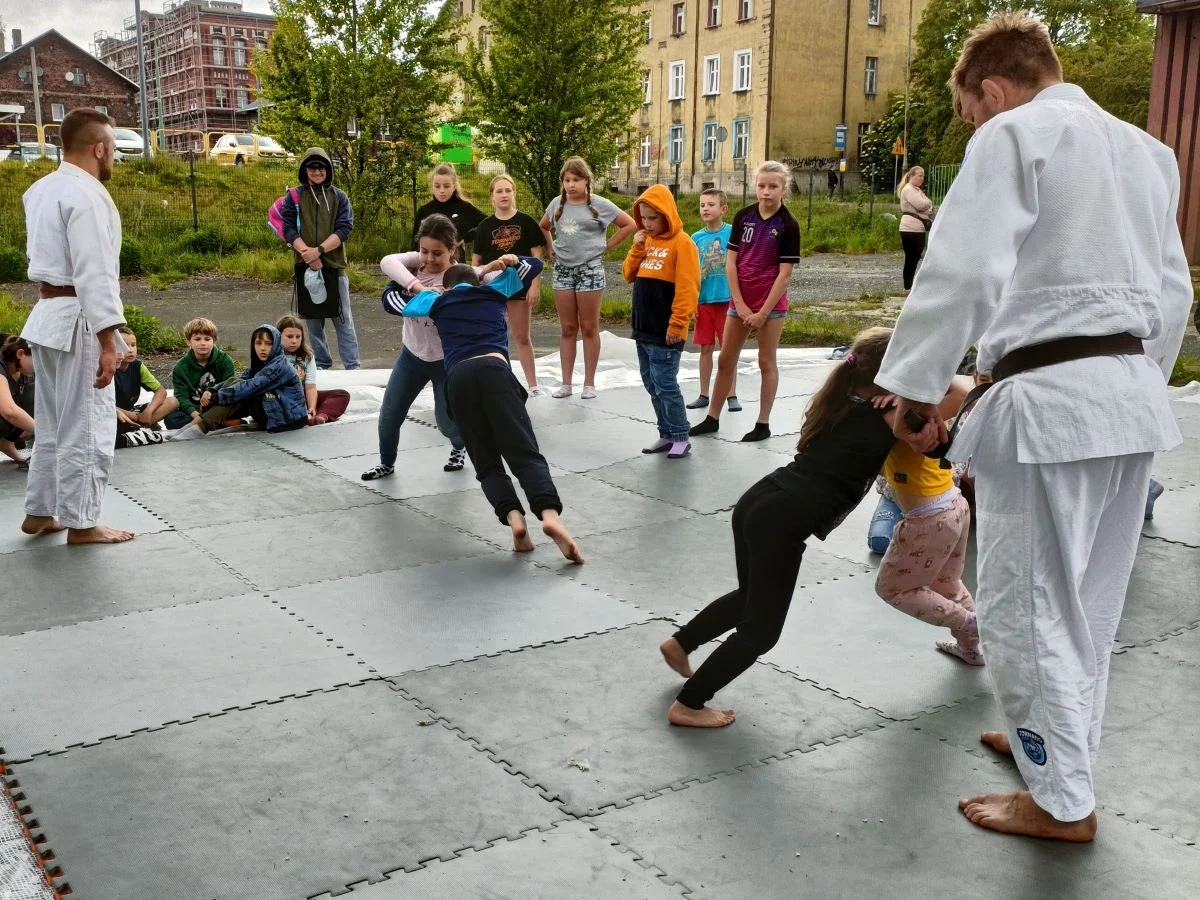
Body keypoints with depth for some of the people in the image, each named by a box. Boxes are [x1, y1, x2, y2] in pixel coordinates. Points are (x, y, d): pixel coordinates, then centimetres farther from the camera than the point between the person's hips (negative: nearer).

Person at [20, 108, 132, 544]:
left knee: (53, 422, 19)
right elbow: (95, 275, -22)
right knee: (86, 424, 0)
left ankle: (39, 512, 28)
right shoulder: (87, 195, -18)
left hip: (47, 313, 10)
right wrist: (108, 341, -22)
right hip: (78, 320, -10)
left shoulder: (41, 189, 12)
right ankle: (80, 522, 9)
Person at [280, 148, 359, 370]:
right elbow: (288, 229, -2)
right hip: (305, 267, 1)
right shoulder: (293, 197, 5)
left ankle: (352, 366, 2)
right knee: (313, 320, 9)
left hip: (334, 266, -1)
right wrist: (306, 253, -18)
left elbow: (344, 228, -5)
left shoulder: (339, 197, 5)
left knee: (343, 320, 0)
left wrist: (319, 250, -17)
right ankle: (321, 364, 18)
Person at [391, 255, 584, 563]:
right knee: (524, 452, -12)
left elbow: (394, 299, 47)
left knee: (487, 463, 5)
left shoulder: (438, 302, 31)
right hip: (494, 369, -1)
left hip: (458, 377, 1)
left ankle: (513, 517, -22)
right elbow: (533, 265, 43)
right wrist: (510, 260, 54)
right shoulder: (493, 292, 30)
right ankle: (551, 515, -36)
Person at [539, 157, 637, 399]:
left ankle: (589, 383, 6)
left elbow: (630, 225, -1)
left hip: (590, 268, -4)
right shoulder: (557, 204, 8)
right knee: (567, 329, 6)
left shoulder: (600, 205, -4)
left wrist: (605, 246, -3)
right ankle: (566, 383, 10)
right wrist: (550, 249, 13)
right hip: (562, 270, 4)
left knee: (589, 328, 1)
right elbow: (543, 227, 26)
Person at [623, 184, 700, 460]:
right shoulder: (646, 241, 12)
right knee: (652, 384, 11)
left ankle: (681, 438, 3)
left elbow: (687, 289, -17)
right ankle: (666, 434, 20)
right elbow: (629, 275, 13)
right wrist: (637, 248, -1)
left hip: (665, 331, -8)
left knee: (665, 384, -6)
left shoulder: (681, 243, -11)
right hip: (643, 328, 8)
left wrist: (676, 325, -20)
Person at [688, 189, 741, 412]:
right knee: (705, 348, 10)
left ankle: (732, 396, 13)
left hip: (727, 300, -3)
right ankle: (704, 395, 20)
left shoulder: (732, 233, -7)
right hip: (703, 301, 3)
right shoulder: (696, 238, 2)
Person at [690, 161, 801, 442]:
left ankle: (763, 423, 13)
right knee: (725, 360, 10)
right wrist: (740, 304, -7)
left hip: (771, 304, -4)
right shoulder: (743, 216, 1)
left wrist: (763, 313, -14)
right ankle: (712, 418, 20)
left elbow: (784, 273, -12)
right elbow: (731, 262, 1)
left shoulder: (788, 225, -11)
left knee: (766, 362, 4)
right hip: (740, 301, 4)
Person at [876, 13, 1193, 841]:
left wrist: (916, 387, -8)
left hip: (1048, 398, -8)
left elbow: (961, 270, -16)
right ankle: (1058, 740, 38)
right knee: (1088, 598, 21)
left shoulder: (1015, 135, -5)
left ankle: (1064, 799, 15)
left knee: (1026, 604, 4)